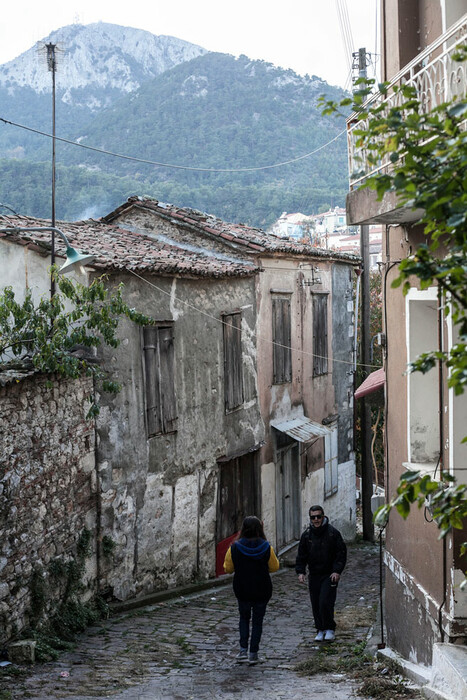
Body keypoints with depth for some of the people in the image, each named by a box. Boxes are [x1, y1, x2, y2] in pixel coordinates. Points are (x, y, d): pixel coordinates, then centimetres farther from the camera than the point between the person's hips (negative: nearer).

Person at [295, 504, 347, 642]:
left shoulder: (333, 533, -5)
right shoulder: (306, 535, 5)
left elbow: (341, 553, -3)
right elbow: (301, 556, 11)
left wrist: (337, 571, -12)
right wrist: (300, 571, -2)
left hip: (329, 575, -4)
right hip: (314, 575, 4)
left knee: (325, 602, -13)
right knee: (316, 604, 6)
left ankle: (330, 629, 3)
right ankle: (320, 630, 20)